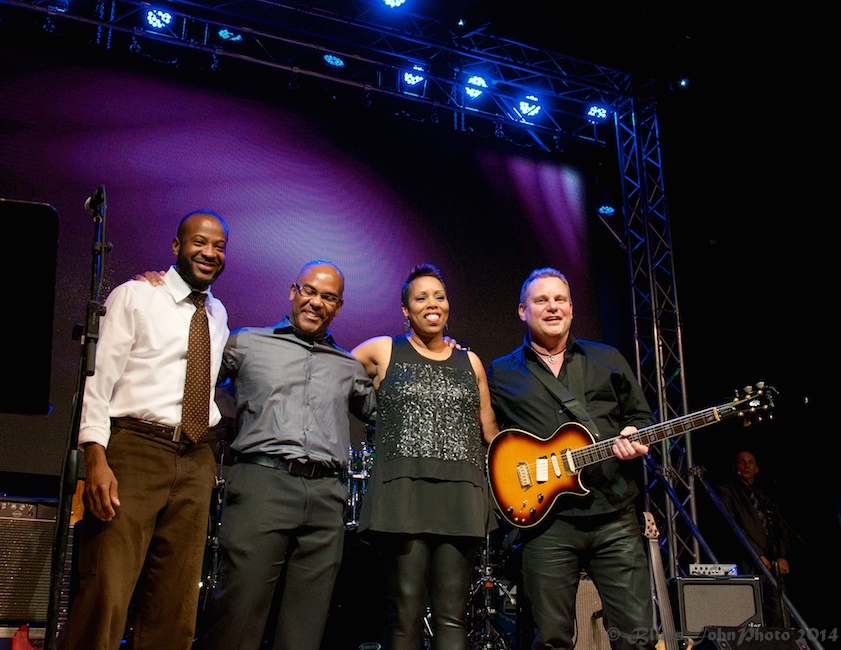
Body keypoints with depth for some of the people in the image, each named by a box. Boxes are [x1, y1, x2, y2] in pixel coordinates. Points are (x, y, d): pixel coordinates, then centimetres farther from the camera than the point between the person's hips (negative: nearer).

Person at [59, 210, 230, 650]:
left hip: (196, 463, 5)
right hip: (134, 448, -5)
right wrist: (96, 457, -16)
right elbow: (99, 376, -5)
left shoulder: (218, 316, 20)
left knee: (175, 609, 5)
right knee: (105, 597, -14)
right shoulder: (135, 296, 3)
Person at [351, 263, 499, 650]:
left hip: (460, 496, 3)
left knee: (451, 616, -1)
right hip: (404, 491, -2)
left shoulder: (469, 363, 18)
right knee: (405, 614, -5)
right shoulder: (382, 352, 9)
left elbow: (490, 432, 20)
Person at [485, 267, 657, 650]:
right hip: (546, 520, -1)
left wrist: (635, 436, -2)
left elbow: (640, 415, 17)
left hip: (615, 513, 1)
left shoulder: (609, 360, 16)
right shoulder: (500, 374, 11)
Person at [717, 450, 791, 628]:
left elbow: (781, 528, 22)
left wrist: (782, 557, 5)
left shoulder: (764, 496, 26)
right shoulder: (727, 492, 7)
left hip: (773, 565, 6)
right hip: (749, 565, -6)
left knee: (781, 619, -3)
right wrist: (757, 555, -11)